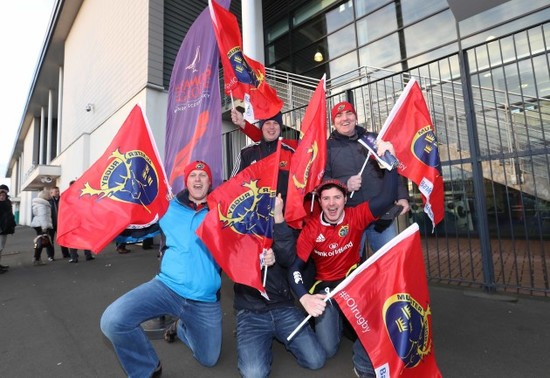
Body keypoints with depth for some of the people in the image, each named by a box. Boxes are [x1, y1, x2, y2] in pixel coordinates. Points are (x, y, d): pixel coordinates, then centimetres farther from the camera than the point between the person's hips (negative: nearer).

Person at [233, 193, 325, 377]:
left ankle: (278, 335, 19)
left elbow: (288, 259, -19)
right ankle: (262, 343, 12)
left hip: (283, 308, 2)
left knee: (316, 360, -6)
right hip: (251, 312, -1)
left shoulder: (279, 228, 1)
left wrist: (278, 216, -30)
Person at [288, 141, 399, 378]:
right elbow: (295, 267, -16)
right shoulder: (311, 229, -15)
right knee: (327, 349, -10)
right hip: (325, 286, 0)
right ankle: (335, 320, 27)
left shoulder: (355, 217, -13)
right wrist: (305, 298, -31)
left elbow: (387, 198, -26)